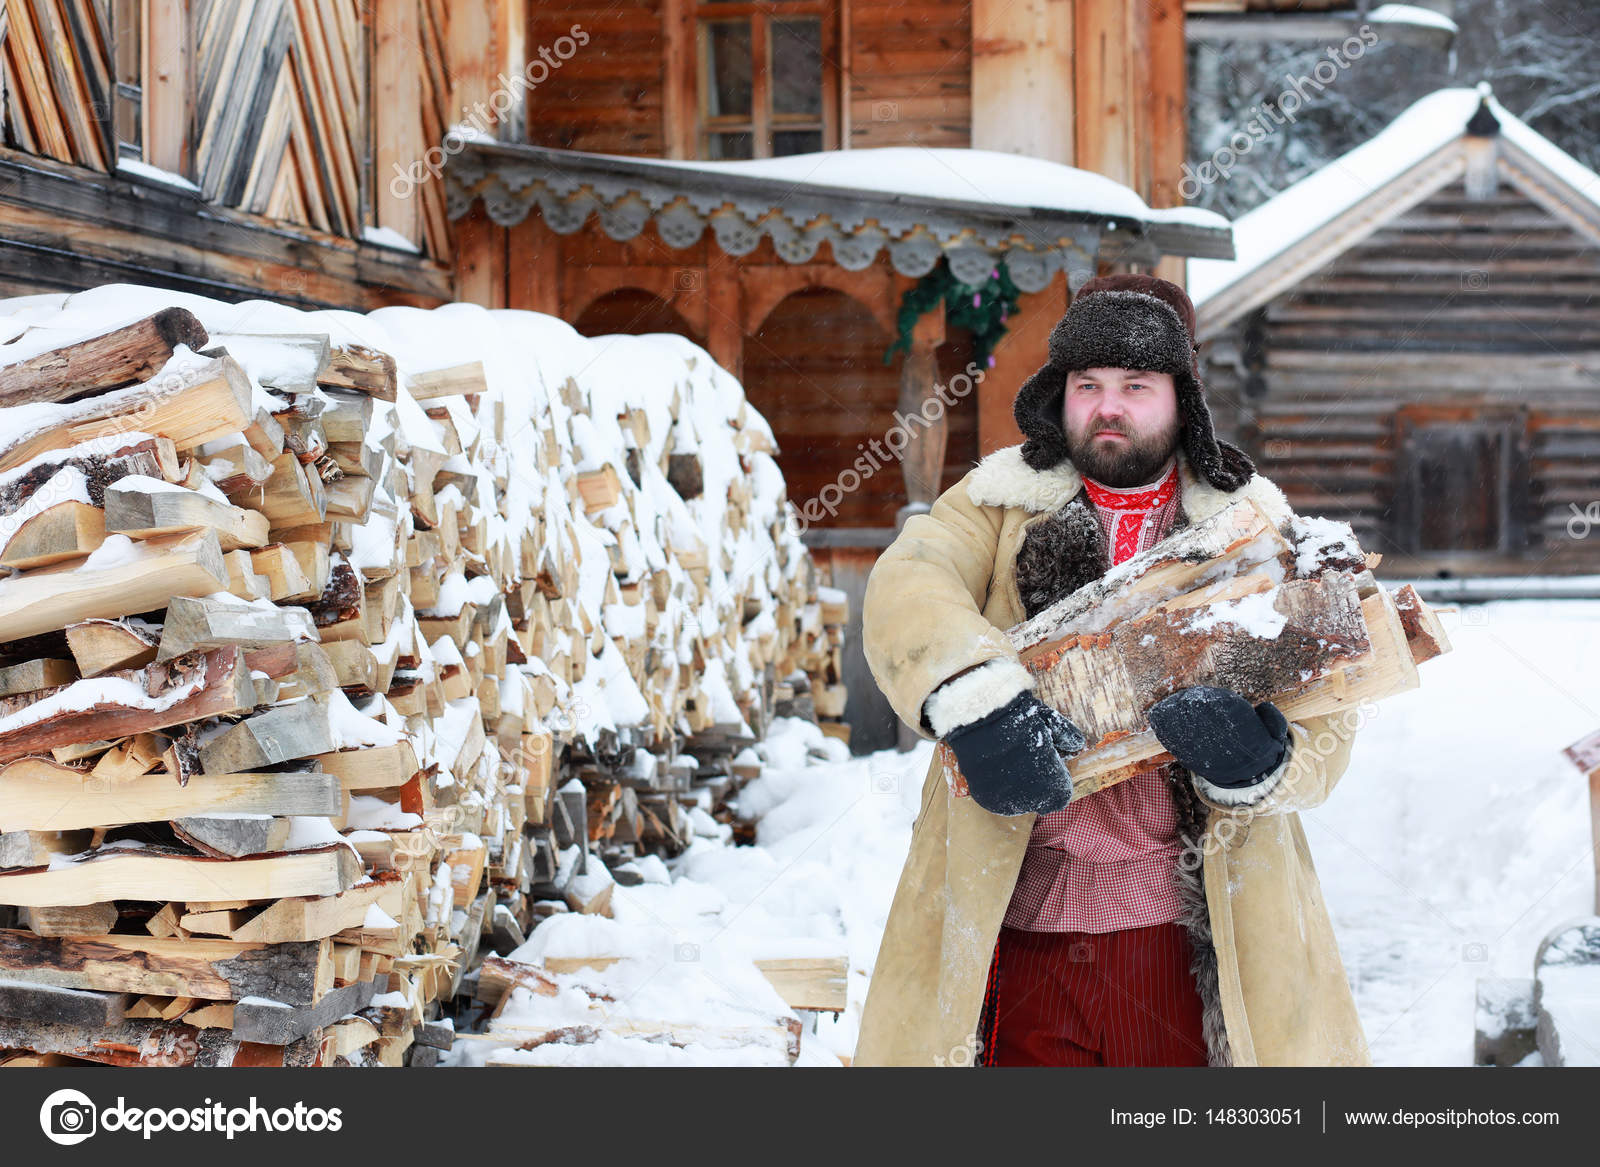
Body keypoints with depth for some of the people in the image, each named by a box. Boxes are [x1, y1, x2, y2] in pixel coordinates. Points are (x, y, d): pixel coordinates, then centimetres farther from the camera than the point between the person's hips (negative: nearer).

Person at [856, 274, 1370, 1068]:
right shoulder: (999, 505, 9)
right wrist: (975, 700, -32)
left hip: (1186, 938, 0)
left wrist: (1256, 759, -23)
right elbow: (905, 589, -12)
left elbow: (1322, 728, 1)